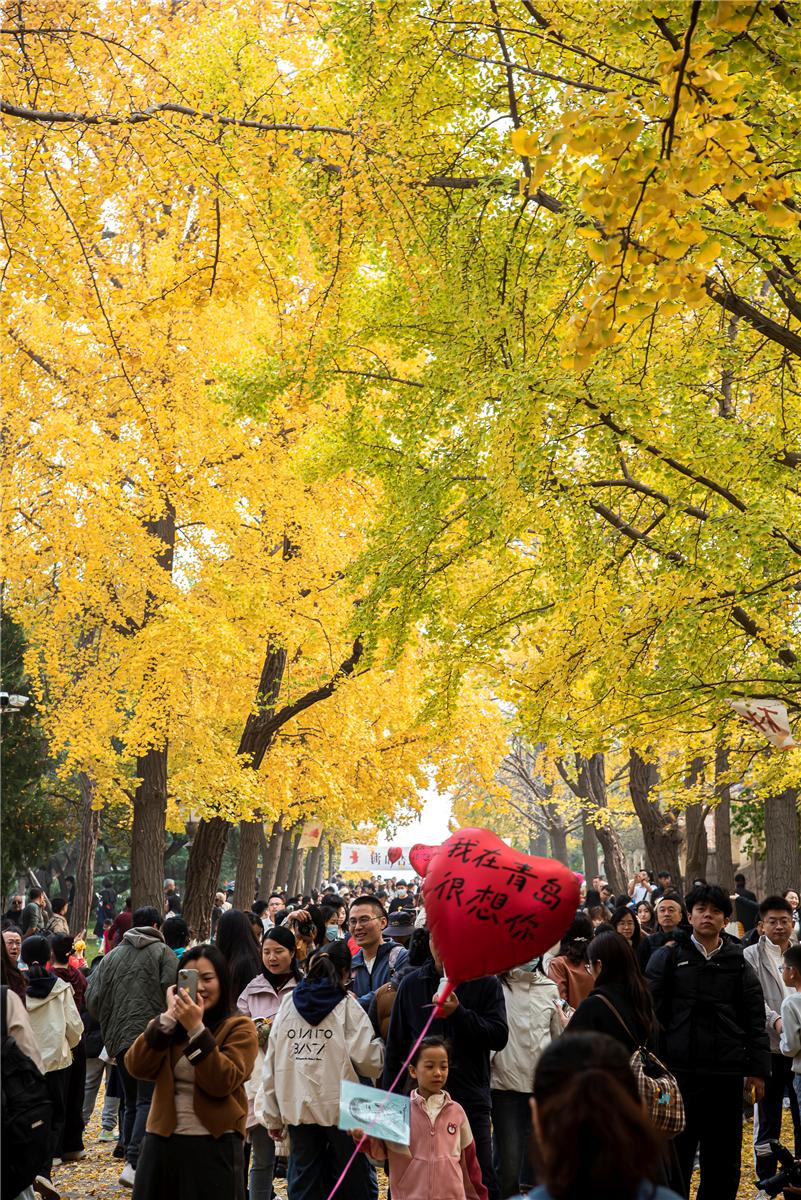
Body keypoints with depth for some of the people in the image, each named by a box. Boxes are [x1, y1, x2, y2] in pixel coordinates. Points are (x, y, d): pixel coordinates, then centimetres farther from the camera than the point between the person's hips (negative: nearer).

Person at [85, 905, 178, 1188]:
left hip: (119, 1038, 5)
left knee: (132, 1103, 16)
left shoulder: (113, 955, 12)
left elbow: (93, 996, 8)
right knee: (149, 1101, -7)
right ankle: (133, 1164, -20)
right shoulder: (163, 953, -1)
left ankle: (133, 1162, 19)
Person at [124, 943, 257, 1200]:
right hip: (162, 1142, 4)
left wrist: (196, 1029, -23)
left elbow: (223, 1082, -18)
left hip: (214, 1147, -4)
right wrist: (168, 1017, -14)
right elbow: (136, 1068, -6)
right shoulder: (167, 1023, 10)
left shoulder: (239, 1027, -4)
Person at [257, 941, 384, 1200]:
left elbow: (271, 1063, 6)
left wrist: (272, 1116, 11)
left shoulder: (288, 1003, 6)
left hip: (296, 1108, 3)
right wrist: (380, 1044, 11)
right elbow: (368, 1061, -11)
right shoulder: (347, 1006, -5)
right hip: (340, 1108, -3)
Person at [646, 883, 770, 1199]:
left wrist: (758, 1069, 2)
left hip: (726, 1075, 2)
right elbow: (651, 1013, -1)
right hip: (679, 1070, -2)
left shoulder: (738, 964, 8)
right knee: (676, 1153, 6)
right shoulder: (667, 957, 2)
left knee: (724, 1158, 10)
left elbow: (755, 1020, 8)